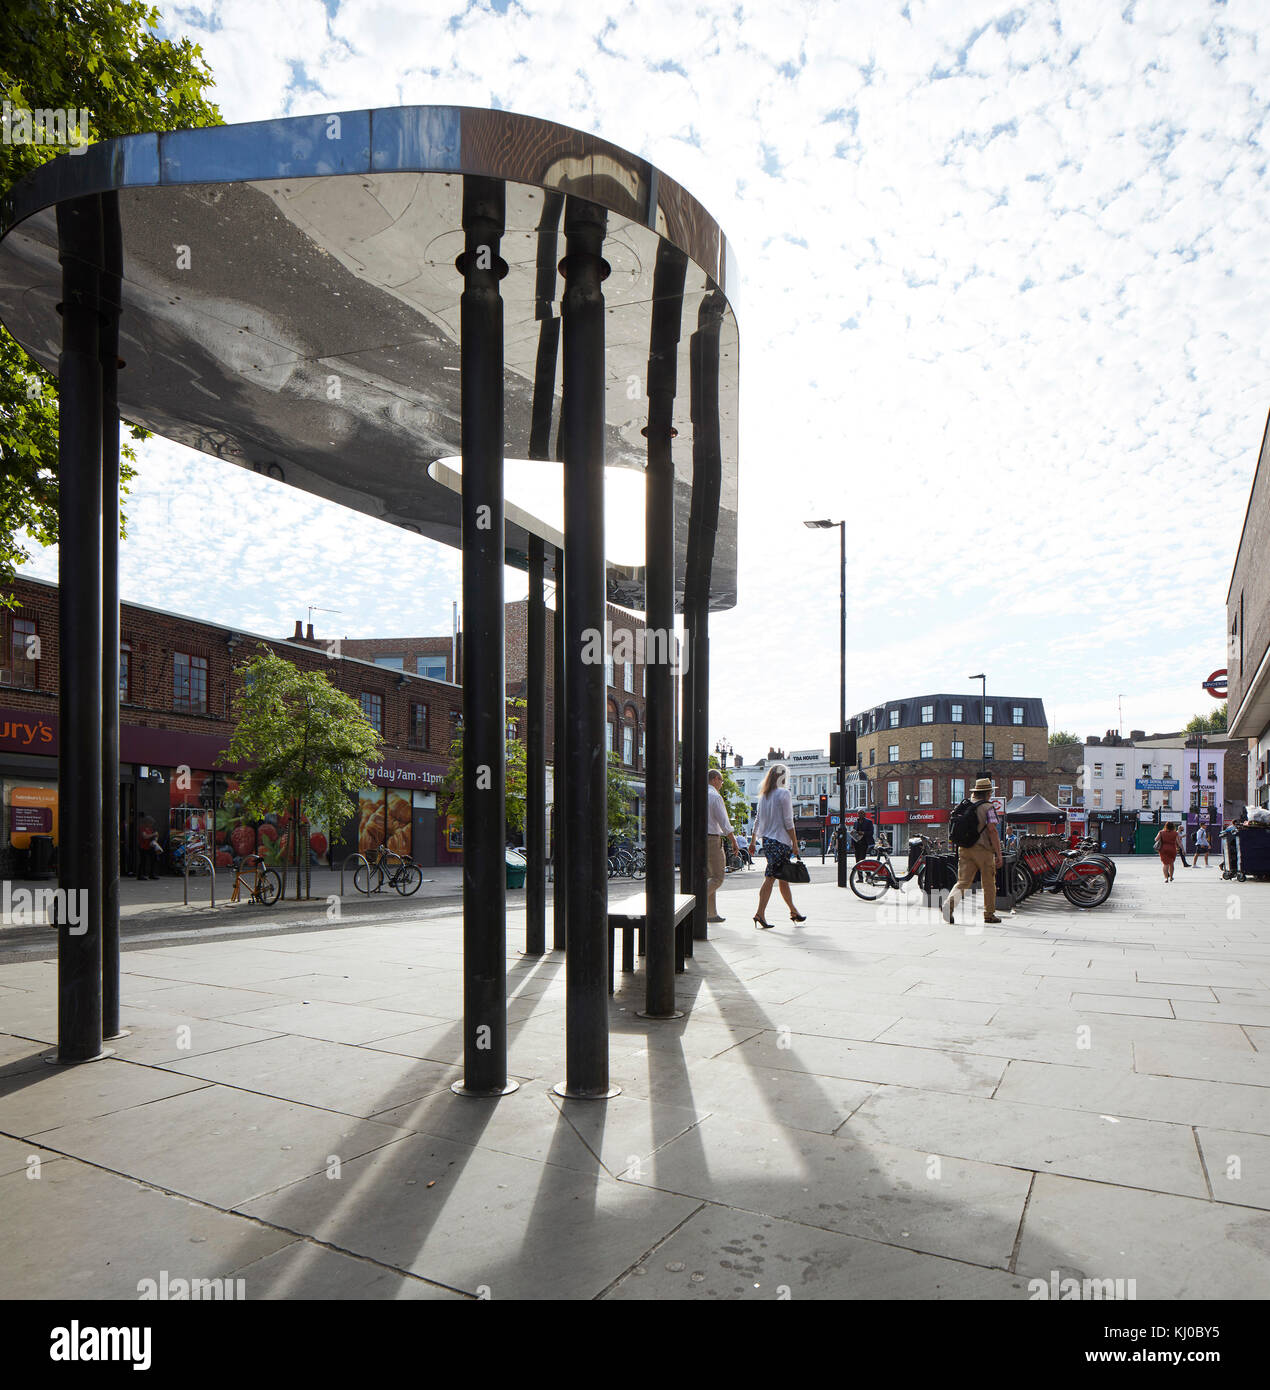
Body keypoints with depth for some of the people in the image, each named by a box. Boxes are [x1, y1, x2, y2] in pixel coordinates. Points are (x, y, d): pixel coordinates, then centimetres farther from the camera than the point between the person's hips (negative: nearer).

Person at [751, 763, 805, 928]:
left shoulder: (763, 795, 11)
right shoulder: (784, 793, -9)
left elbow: (758, 819, 13)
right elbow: (788, 821, -12)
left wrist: (754, 840, 19)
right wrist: (795, 843, -8)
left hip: (766, 839, 7)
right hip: (780, 840, -7)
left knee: (783, 877, 13)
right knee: (770, 878, -5)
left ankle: (793, 911, 18)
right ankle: (760, 913, -10)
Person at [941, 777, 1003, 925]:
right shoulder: (988, 808, -8)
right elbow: (992, 831, -14)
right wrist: (999, 854, -12)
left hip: (964, 849, 5)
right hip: (983, 849, -5)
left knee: (963, 881, 3)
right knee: (989, 883, 11)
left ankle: (949, 904, -19)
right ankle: (989, 914, 19)